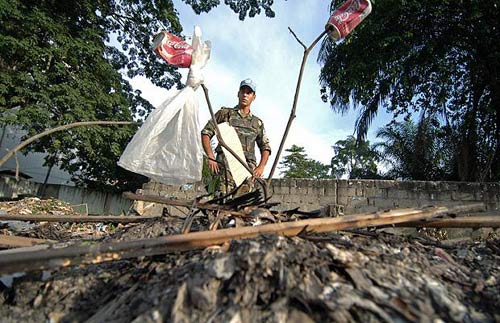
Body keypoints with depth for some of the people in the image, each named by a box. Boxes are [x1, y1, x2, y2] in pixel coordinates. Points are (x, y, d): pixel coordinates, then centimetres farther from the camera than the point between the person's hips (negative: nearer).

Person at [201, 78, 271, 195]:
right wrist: (211, 158, -3)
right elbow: (205, 133, 10)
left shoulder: (257, 123, 23)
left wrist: (261, 167, 7)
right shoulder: (225, 113, 15)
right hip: (225, 164, -2)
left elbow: (266, 147, 25)